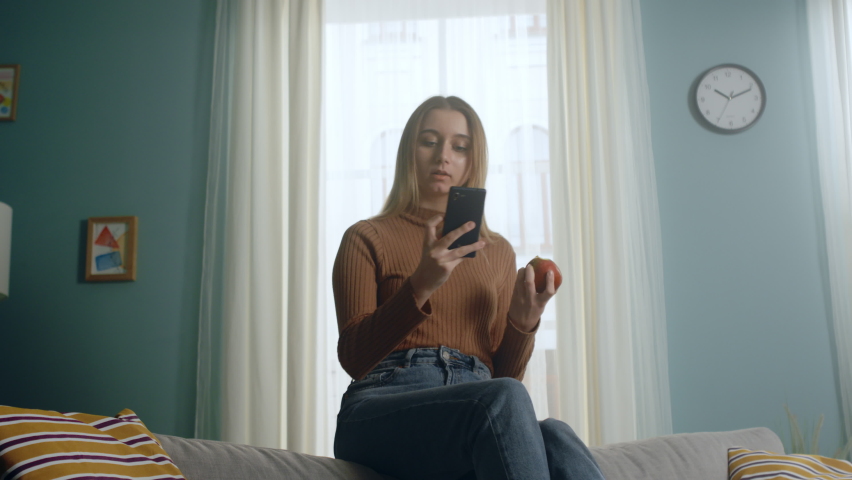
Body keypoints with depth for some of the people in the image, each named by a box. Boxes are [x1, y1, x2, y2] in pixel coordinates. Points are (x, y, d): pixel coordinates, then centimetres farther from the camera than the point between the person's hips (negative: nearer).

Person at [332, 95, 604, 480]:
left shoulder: (498, 252, 23)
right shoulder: (366, 239, 12)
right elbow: (354, 358, -1)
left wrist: (522, 324, 1)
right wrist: (420, 286, -16)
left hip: (478, 411, 3)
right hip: (384, 407, -2)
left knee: (559, 440, -35)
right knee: (505, 400, -37)